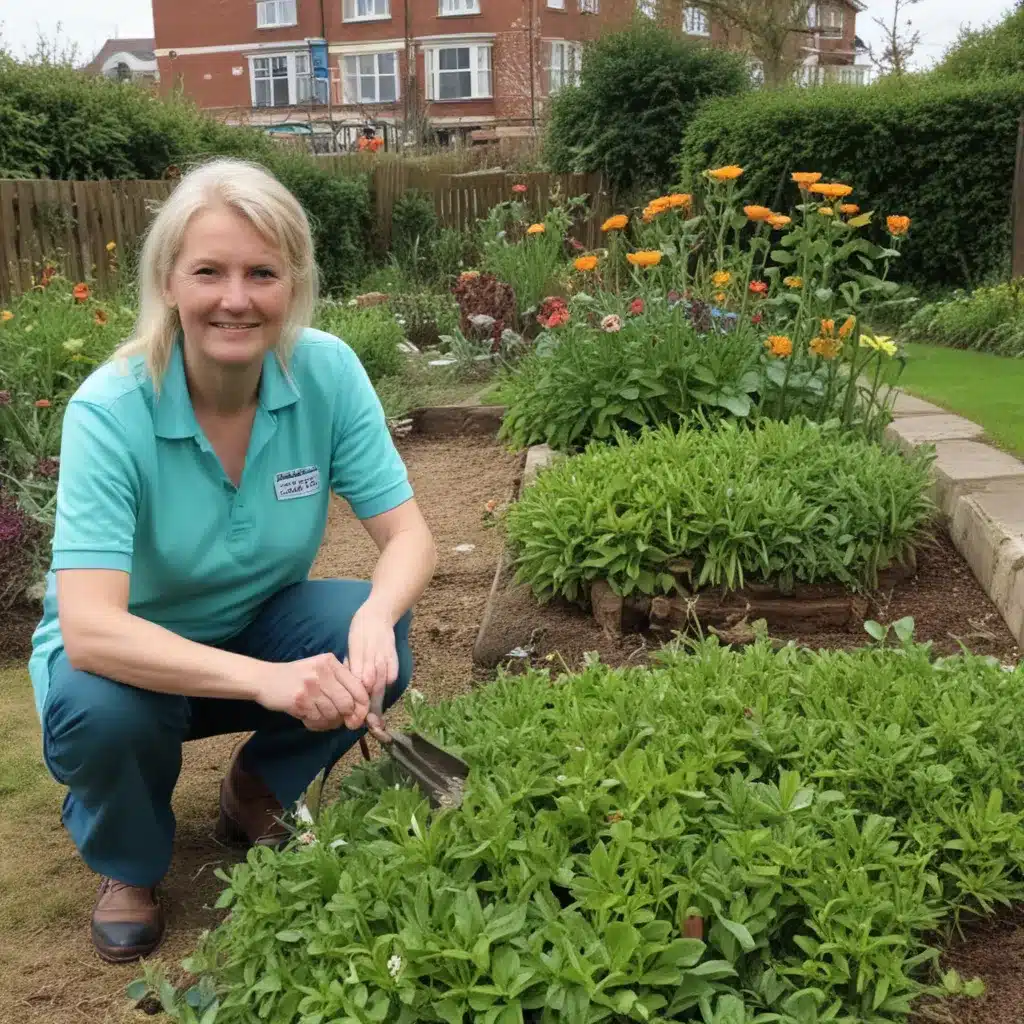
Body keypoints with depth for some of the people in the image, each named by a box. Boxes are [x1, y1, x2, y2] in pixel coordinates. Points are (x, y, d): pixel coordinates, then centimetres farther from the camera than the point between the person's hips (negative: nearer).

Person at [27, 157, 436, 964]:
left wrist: (376, 618, -40)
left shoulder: (328, 371, -18)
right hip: (131, 654, -2)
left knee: (375, 646, -25)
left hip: (263, 624, 3)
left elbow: (408, 535, -16)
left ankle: (257, 792, 8)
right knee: (100, 712, -34)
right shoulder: (110, 411, -27)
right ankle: (128, 865, 4)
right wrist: (265, 679, -48)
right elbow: (91, 629, -34)